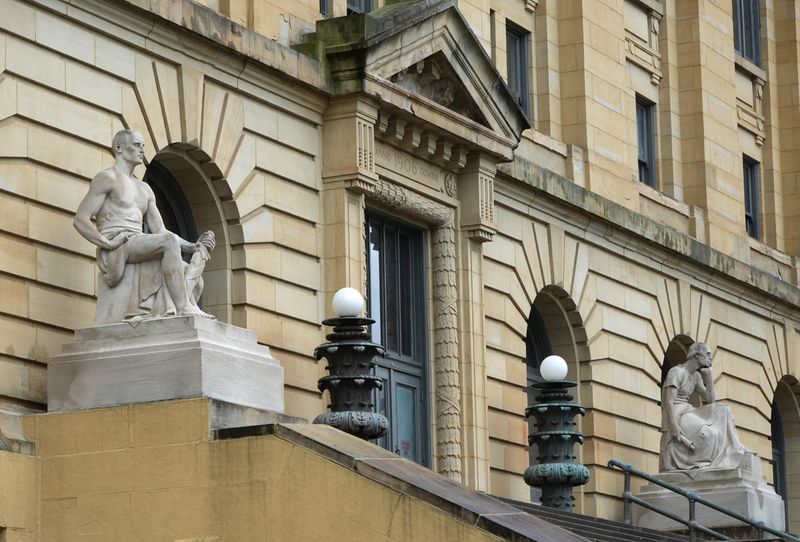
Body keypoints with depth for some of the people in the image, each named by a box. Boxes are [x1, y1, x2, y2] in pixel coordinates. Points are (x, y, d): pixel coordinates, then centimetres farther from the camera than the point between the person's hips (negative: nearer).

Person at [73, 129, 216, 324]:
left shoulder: (145, 189, 28)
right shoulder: (107, 178, 6)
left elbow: (160, 230, 21)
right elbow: (80, 220, -4)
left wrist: (193, 246, 6)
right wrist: (107, 243, -18)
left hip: (139, 247, 8)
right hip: (117, 248, -8)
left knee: (194, 279, -10)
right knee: (169, 241, -32)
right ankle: (184, 308, -39)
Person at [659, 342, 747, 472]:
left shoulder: (696, 376, 16)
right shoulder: (677, 372, -11)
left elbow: (710, 400, 10)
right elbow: (669, 401, -20)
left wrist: (709, 374, 8)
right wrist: (674, 426, -30)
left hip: (687, 412, 9)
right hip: (675, 416, -9)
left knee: (722, 413, -6)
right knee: (708, 434, -28)